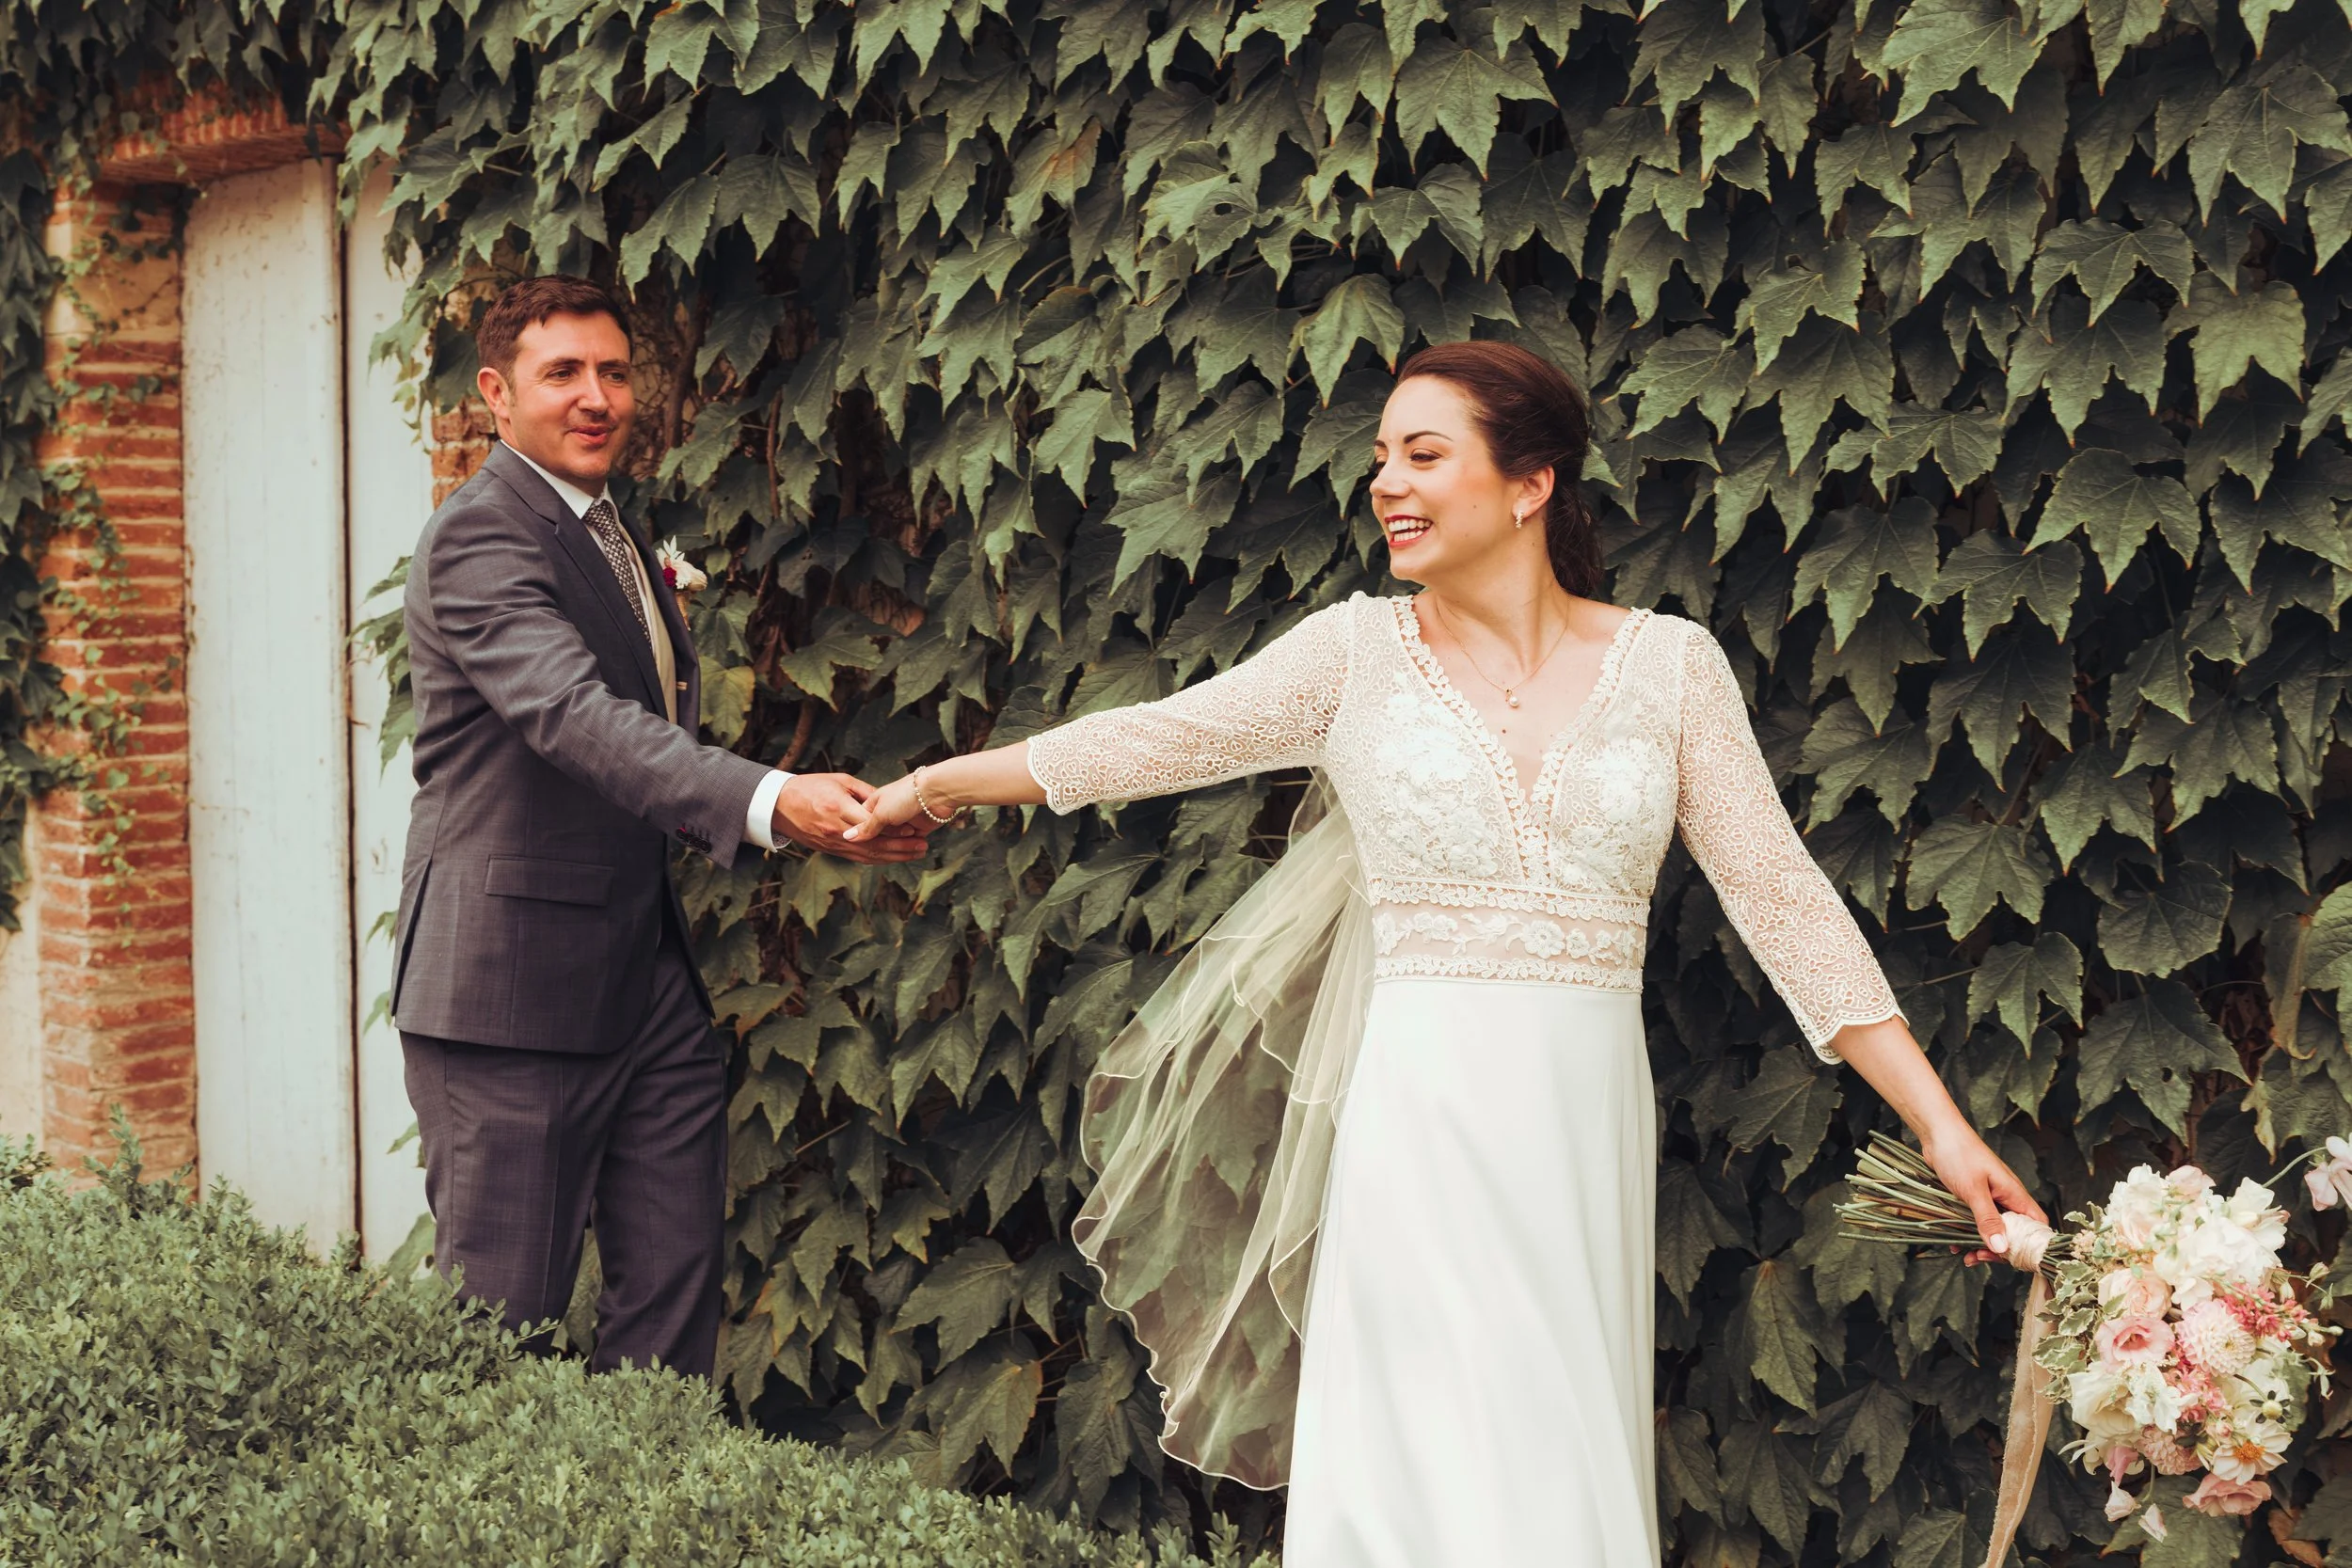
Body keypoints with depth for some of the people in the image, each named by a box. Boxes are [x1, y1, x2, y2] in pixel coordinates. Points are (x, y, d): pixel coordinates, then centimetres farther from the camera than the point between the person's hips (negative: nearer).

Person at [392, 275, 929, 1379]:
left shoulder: (617, 536, 17)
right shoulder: (480, 539, -14)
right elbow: (577, 717, -32)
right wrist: (772, 802, -44)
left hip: (648, 978, 9)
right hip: (512, 987, -8)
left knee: (675, 1298, 7)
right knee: (503, 1318, 0)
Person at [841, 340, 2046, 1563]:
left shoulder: (1670, 664, 3)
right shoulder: (1359, 651, 3)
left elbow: (1784, 902, 2)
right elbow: (1153, 741, 9)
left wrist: (1942, 1124, -2)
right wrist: (934, 785, 10)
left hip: (1587, 1126, 1)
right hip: (1425, 1124, -1)